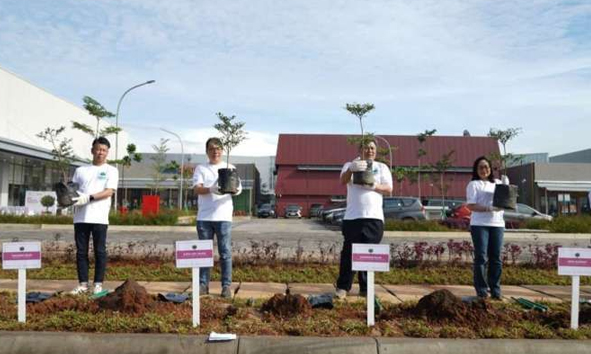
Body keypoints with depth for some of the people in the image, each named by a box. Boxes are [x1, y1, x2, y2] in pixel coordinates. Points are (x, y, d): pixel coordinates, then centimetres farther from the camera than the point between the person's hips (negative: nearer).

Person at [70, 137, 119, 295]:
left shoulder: (111, 170, 6)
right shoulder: (81, 170, 17)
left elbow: (109, 191, -6)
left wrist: (89, 197, -17)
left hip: (99, 217, -3)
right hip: (80, 217, 3)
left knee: (100, 251, 0)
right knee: (81, 251, 6)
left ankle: (98, 284, 8)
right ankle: (83, 283, 13)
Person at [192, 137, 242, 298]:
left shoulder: (230, 168, 10)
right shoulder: (200, 168, 10)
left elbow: (238, 188, 1)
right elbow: (197, 188, -4)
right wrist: (211, 190, -26)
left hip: (223, 216, -1)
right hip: (204, 217, 1)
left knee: (225, 253, 0)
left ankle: (226, 286, 5)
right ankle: (203, 284, 16)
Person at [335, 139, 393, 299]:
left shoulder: (382, 167, 14)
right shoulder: (350, 165, 11)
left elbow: (388, 189, 4)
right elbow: (343, 181, -9)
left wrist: (374, 186, -16)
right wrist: (351, 169, -30)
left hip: (374, 217, 1)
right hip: (352, 216, -1)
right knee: (349, 252, -1)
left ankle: (365, 288, 13)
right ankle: (342, 287, 7)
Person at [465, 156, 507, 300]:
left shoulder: (497, 183, 19)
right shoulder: (473, 184, 3)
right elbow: (470, 205, -8)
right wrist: (488, 208, -21)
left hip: (497, 224, 5)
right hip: (479, 224, -5)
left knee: (496, 258, 5)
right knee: (481, 257, -3)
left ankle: (495, 290, 12)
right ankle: (482, 290, 3)